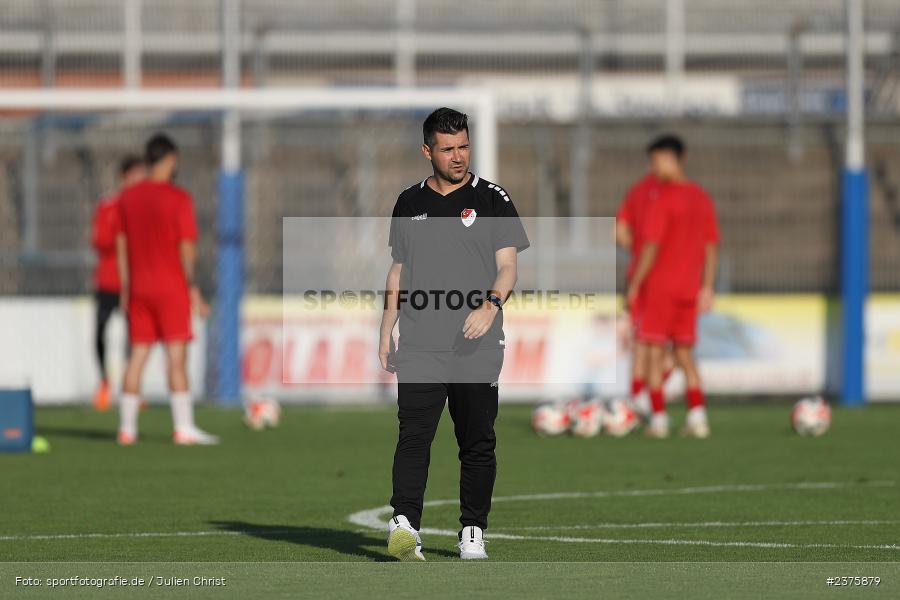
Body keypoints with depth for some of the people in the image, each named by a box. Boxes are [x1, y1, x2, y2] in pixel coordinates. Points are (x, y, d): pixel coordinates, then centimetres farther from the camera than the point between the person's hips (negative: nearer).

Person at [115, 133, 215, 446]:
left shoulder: (128, 197, 7)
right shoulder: (178, 198, -9)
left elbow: (121, 246, 10)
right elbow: (187, 248, -10)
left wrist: (125, 289, 16)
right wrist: (193, 289, -3)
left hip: (138, 288, 5)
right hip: (171, 288, -5)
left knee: (137, 355, 8)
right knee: (177, 355, -6)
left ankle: (127, 428, 5)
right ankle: (184, 428, -10)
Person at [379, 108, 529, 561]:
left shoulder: (491, 199, 5)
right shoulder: (410, 203, 13)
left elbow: (507, 267, 0)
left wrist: (490, 305, -19)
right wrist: (386, 332, 14)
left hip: (478, 344, -1)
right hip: (420, 343, 1)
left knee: (477, 442, 2)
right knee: (414, 434, -11)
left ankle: (472, 532, 10)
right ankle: (404, 525, -20)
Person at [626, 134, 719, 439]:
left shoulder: (665, 199, -13)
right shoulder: (701, 198, 8)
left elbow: (651, 246, -15)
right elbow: (712, 245, 11)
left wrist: (635, 285, -9)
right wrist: (707, 287, 15)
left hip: (659, 287, -6)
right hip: (689, 288, 6)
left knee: (655, 352, 0)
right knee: (685, 353, 13)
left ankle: (659, 418, -3)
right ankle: (697, 416, 3)